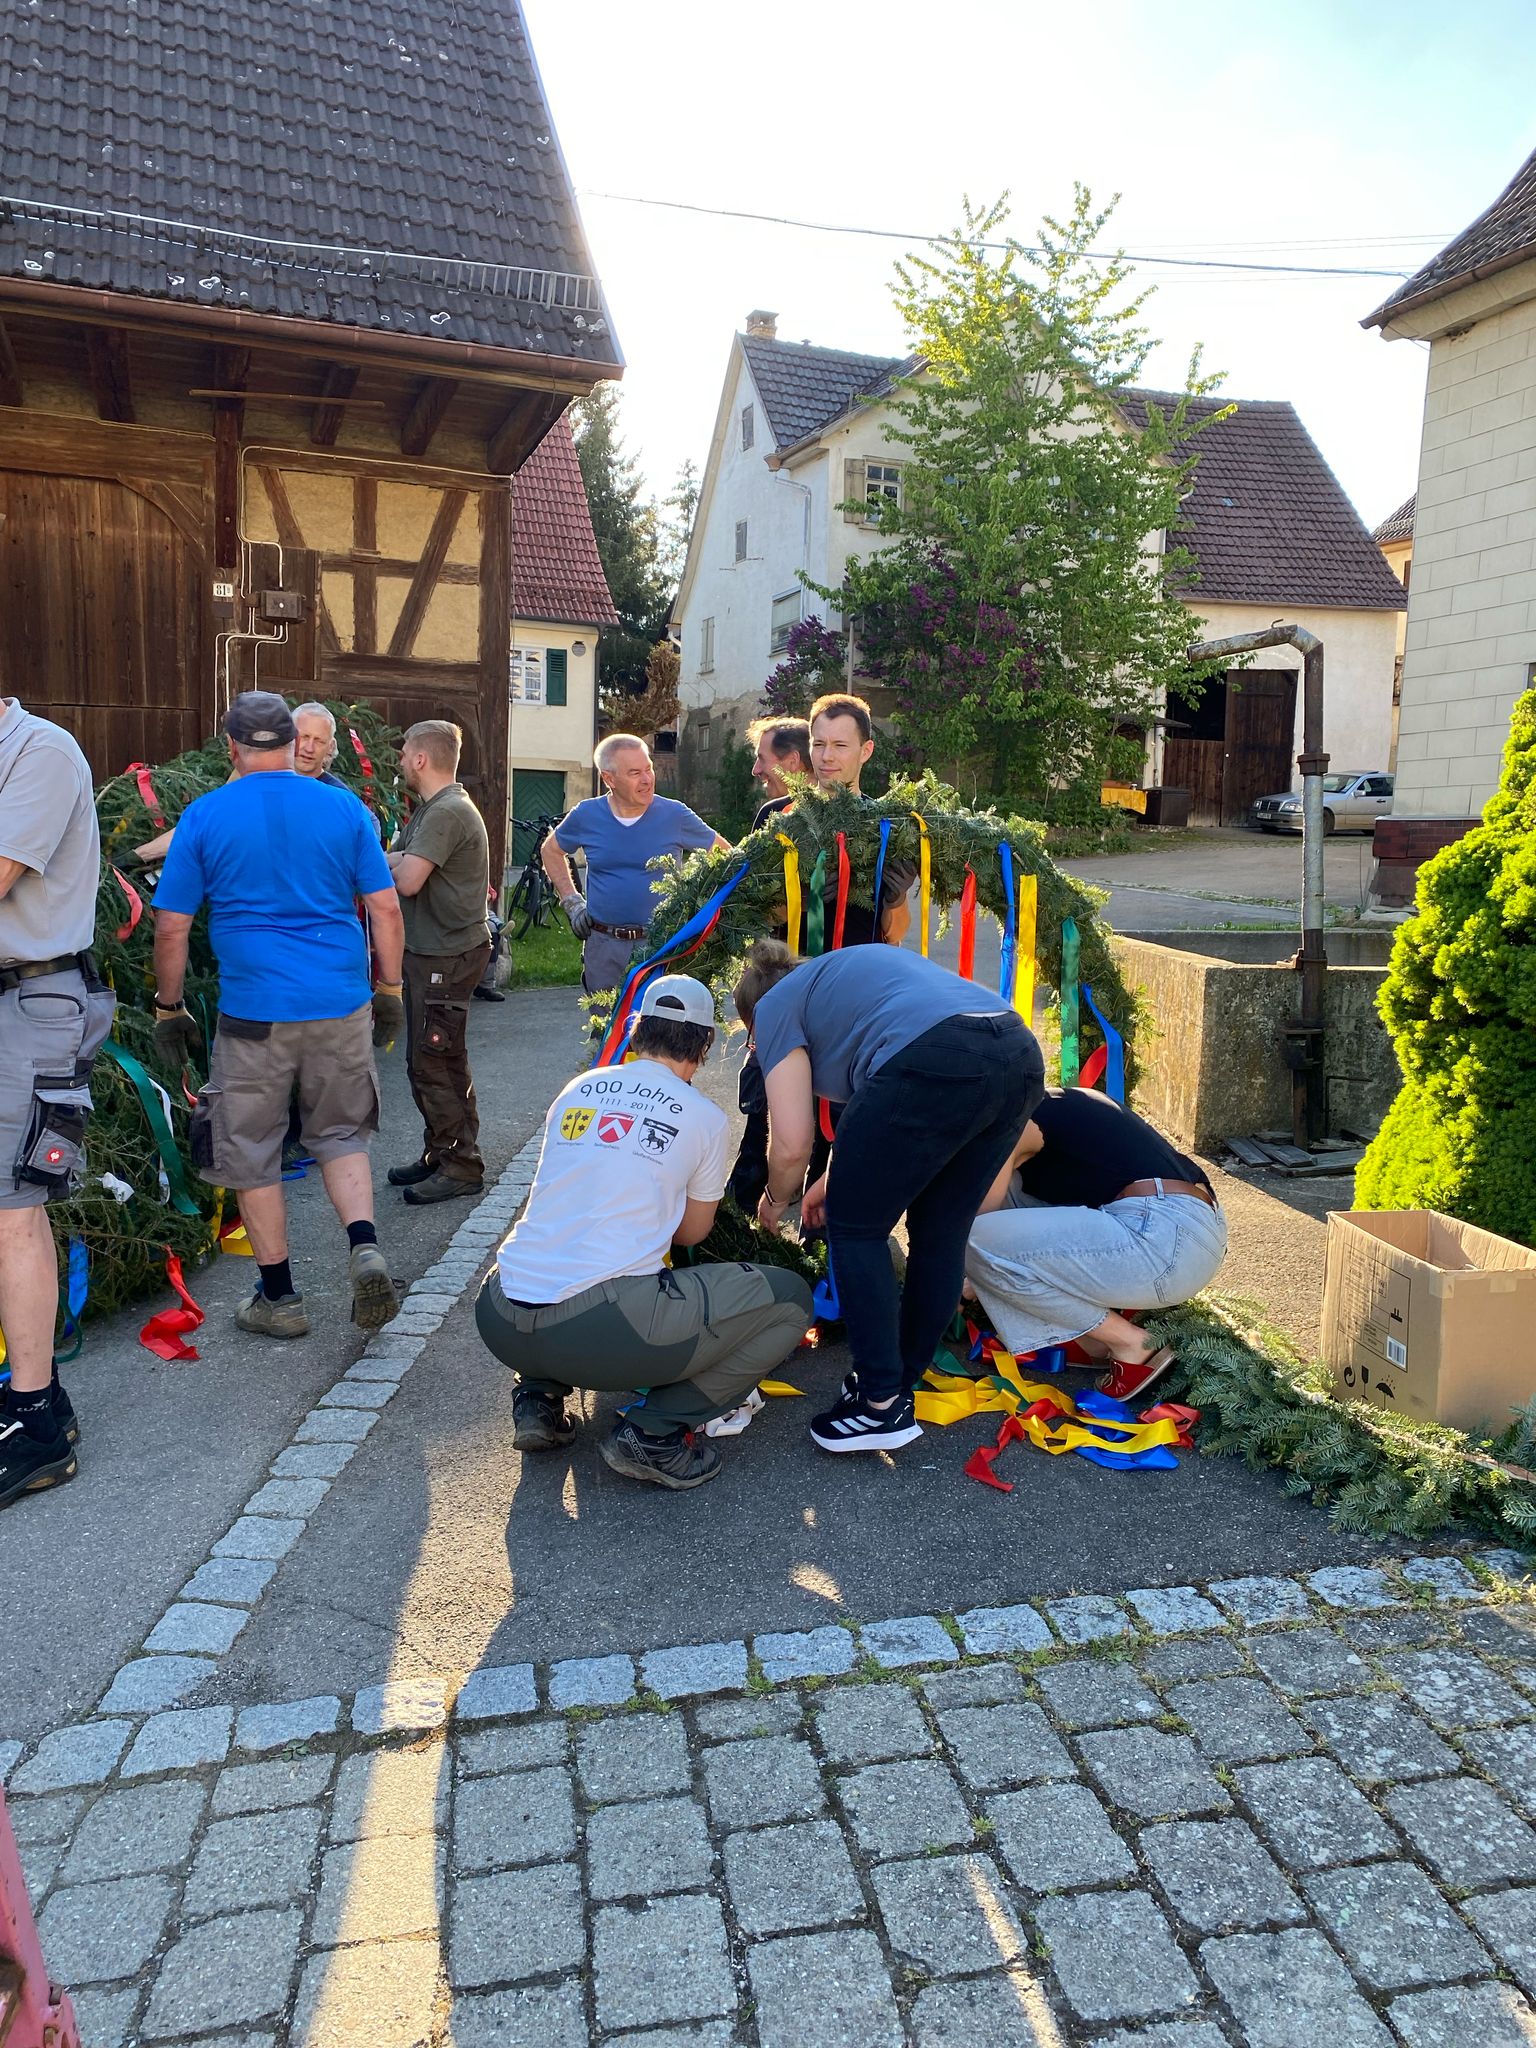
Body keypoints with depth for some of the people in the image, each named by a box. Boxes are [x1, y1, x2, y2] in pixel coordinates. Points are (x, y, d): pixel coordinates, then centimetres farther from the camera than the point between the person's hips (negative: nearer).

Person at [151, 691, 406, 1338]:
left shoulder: (204, 816, -1)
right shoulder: (345, 808, 3)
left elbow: (171, 927, -1)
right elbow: (385, 909, 2)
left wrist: (168, 1009, 10)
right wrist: (390, 990, 12)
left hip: (254, 1012, -2)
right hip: (342, 1006, 2)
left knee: (251, 1154, 12)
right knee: (341, 1136, 19)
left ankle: (279, 1298, 20)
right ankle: (365, 1249, -3)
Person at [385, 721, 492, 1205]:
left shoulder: (448, 812, -18)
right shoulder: (429, 809, 18)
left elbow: (407, 881, -23)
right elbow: (397, 860, 13)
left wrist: (387, 864, -4)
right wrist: (397, 859, -8)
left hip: (447, 958, -11)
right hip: (429, 952, 11)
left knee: (434, 1064, -6)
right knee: (426, 1061, 16)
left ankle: (461, 1168, 2)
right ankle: (438, 1154, 27)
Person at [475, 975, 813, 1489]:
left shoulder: (577, 1089, 15)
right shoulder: (704, 1116, 4)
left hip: (500, 1325, 6)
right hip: (602, 1333, -6)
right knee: (789, 1299, 6)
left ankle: (538, 1397, 19)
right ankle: (654, 1432, -1)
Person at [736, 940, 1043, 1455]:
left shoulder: (775, 1006, 16)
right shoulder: (845, 974, 38)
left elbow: (791, 1144, 8)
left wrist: (776, 1200, 27)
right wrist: (841, 1177, 49)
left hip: (937, 1064, -8)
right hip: (1021, 1056, 8)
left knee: (854, 1228, 10)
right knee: (940, 1234, 20)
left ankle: (882, 1404, 12)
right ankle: (905, 1382, 32)